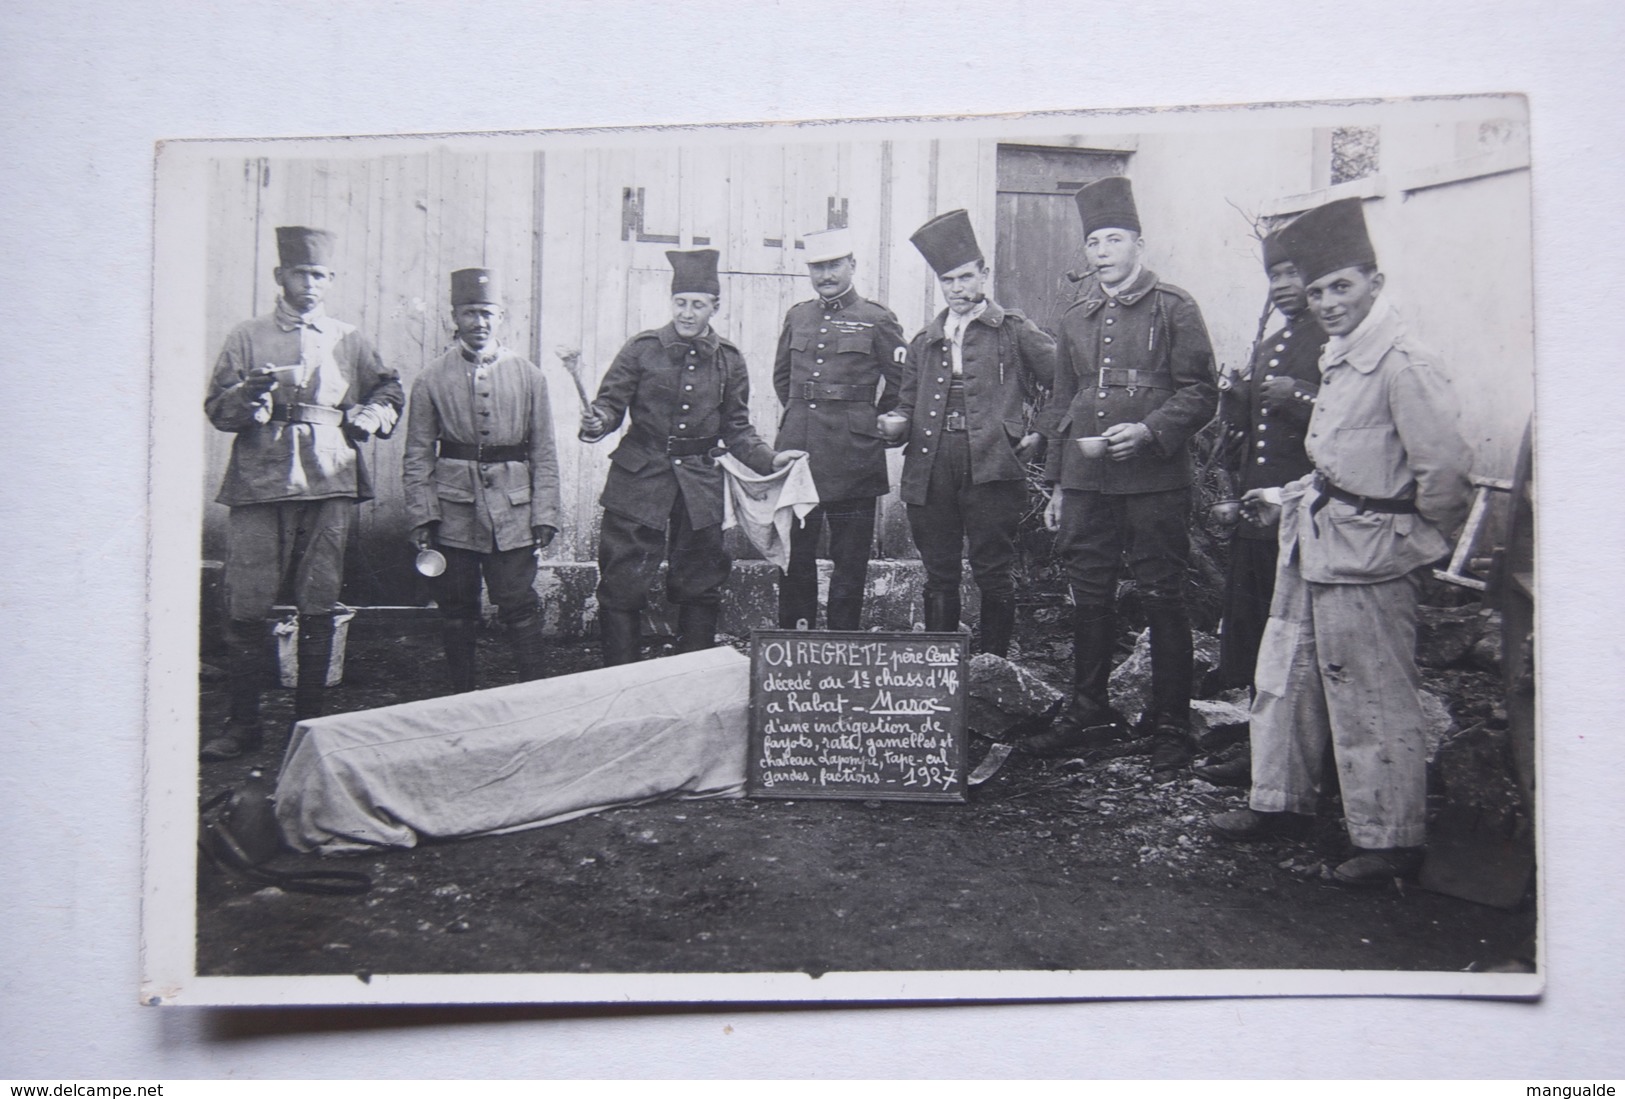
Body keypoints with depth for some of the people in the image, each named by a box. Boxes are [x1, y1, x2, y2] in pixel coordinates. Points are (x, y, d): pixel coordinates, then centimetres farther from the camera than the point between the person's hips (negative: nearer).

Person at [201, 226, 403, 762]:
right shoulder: (248, 337, 10)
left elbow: (389, 390, 23)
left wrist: (371, 416, 2)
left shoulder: (349, 341, 15)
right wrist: (248, 395, -16)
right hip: (260, 484, -1)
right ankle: (243, 722, 4)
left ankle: (309, 719, 13)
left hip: (330, 483, 1)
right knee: (246, 606, -4)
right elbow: (216, 408, 5)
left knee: (318, 607, 3)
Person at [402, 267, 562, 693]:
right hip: (454, 512, 1)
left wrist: (545, 515, -1)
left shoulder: (528, 376, 4)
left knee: (520, 606, -2)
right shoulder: (433, 379, 3)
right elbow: (418, 456, 3)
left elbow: (544, 454, 5)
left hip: (512, 513, 0)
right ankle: (462, 698, 19)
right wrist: (421, 516, -5)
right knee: (457, 611, 8)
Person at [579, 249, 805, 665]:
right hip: (639, 482, -2)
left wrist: (769, 459, -5)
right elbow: (612, 402, -2)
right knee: (622, 587, -2)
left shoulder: (729, 361, 5)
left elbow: (736, 428, 9)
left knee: (700, 591, 9)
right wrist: (597, 422, -24)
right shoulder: (642, 349, -1)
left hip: (700, 489, 2)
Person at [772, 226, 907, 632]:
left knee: (850, 561, 2)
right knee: (793, 556, 7)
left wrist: (871, 424, 10)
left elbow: (902, 385, 6)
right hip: (796, 455, 4)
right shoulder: (797, 316, 12)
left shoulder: (877, 320, 0)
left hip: (852, 458, -4)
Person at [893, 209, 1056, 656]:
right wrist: (896, 423, 0)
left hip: (992, 469, -4)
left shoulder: (1015, 331, 7)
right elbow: (908, 402, 21)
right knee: (939, 577, 8)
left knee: (993, 575, -2)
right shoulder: (924, 342, 19)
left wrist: (1041, 433, -1)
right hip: (931, 471, 4)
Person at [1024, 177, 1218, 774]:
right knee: (1089, 599, 9)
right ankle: (1089, 713, 21)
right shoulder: (1077, 317, 15)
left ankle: (1171, 726, 9)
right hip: (1086, 481, 5)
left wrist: (1148, 431, -20)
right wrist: (1056, 485, 15)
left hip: (1155, 480, -5)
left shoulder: (1174, 308, 0)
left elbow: (1201, 393, -4)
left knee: (1163, 600, 0)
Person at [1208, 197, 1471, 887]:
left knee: (1374, 702, -2)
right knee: (1285, 675, 17)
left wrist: (1421, 544, -9)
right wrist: (1290, 498, 16)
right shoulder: (1338, 358, 12)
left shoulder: (1404, 365, -19)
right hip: (1313, 541, 10)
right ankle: (1281, 804, 32)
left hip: (1368, 556, -10)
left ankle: (1390, 841, 9)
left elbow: (1445, 470, -21)